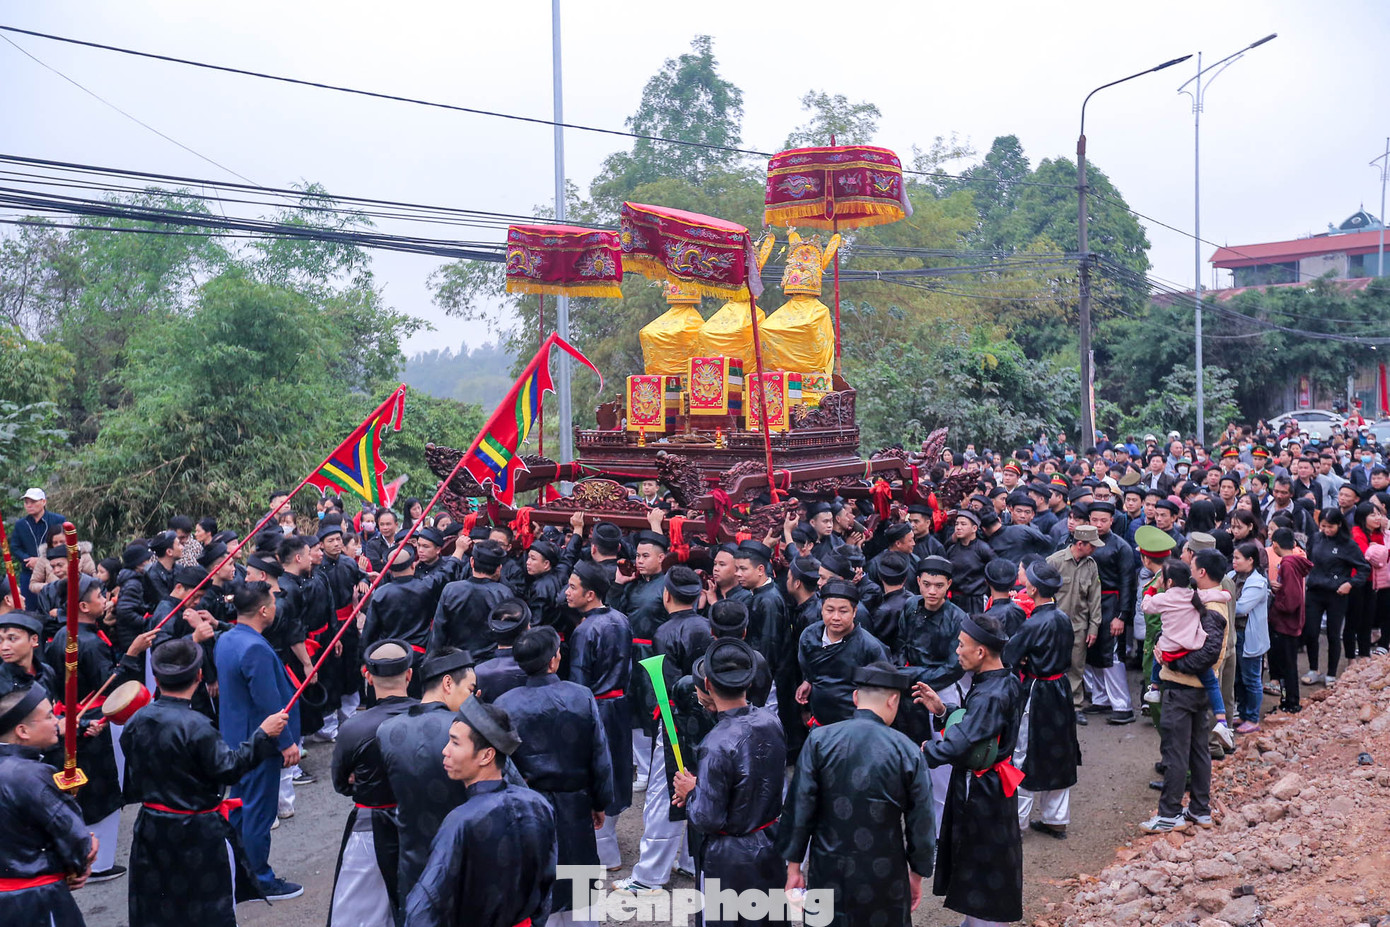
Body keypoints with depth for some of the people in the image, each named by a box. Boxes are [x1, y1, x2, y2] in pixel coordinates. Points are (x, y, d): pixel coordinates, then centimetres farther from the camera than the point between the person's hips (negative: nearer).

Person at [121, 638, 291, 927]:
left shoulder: (136, 722, -3)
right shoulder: (195, 726, -23)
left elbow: (131, 787, 7)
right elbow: (228, 769, -17)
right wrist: (263, 734, -13)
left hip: (152, 830, 6)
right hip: (199, 834, -6)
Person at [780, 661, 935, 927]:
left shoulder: (819, 740, -10)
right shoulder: (908, 751, -10)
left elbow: (799, 808, -8)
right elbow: (921, 822, -3)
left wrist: (794, 866, 2)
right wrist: (917, 875, 11)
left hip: (827, 874, 1)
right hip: (885, 879, 0)